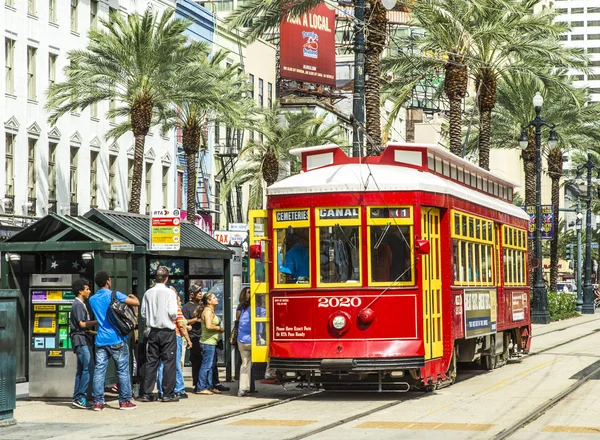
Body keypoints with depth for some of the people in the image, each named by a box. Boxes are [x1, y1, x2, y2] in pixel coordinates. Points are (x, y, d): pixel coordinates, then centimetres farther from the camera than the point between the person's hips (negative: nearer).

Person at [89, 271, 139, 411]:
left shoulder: (93, 300, 11)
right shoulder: (114, 295, -7)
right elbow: (136, 302, -10)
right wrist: (133, 297, 12)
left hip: (101, 340, 5)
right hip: (116, 340, -5)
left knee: (99, 370, 2)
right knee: (123, 370, 3)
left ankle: (98, 402, 0)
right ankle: (125, 401, 4)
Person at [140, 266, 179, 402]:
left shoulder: (148, 293, 3)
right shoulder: (169, 292, -10)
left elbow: (143, 313, 5)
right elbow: (172, 313, -16)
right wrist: (173, 317, 6)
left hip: (153, 331, 4)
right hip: (167, 331, -4)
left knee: (151, 362, 8)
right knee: (169, 362, 2)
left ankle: (147, 394, 8)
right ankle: (168, 394, 1)